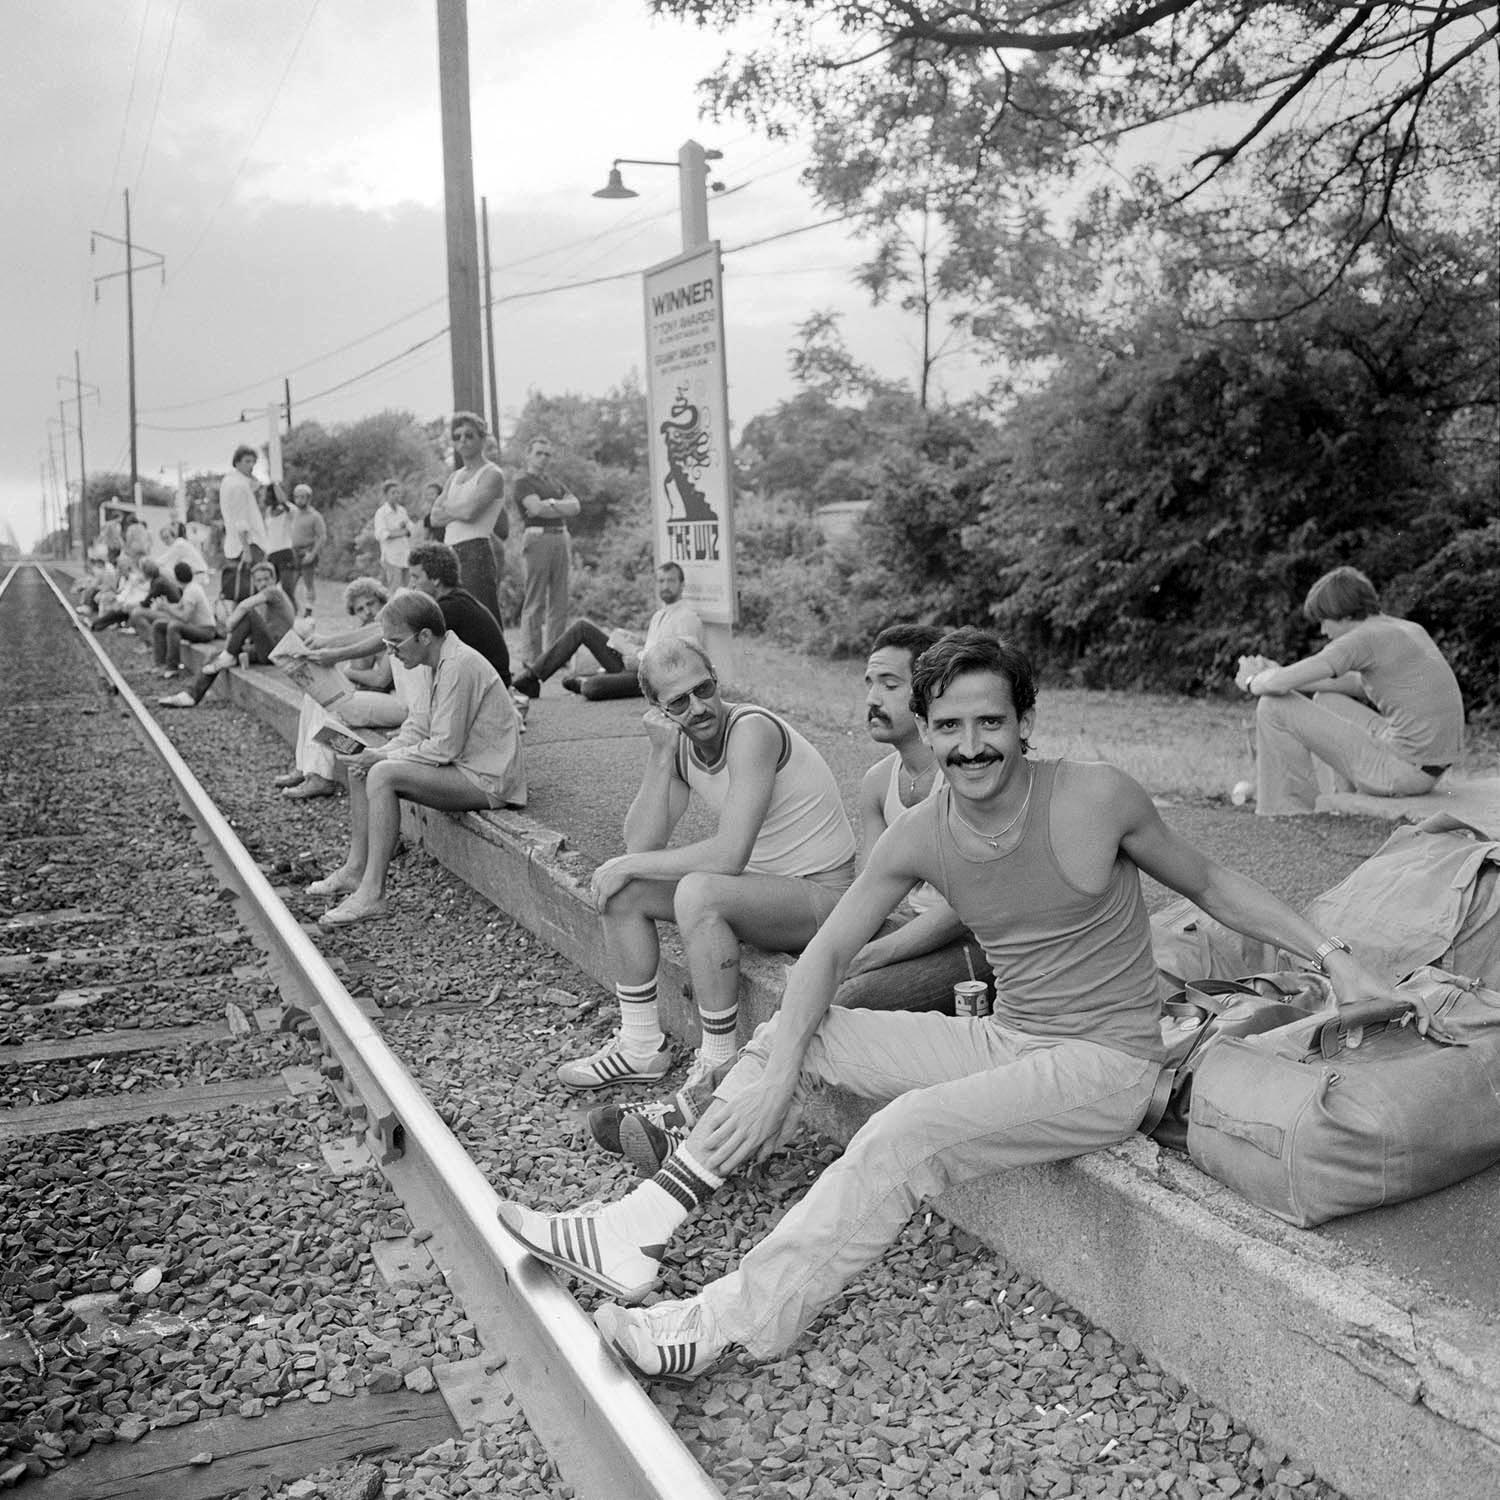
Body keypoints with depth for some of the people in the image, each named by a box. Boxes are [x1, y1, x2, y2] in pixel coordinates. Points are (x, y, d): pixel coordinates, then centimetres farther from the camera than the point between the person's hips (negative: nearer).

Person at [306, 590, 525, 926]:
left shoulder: (459, 665, -21)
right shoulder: (442, 662, 10)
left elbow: (445, 747, -23)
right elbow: (417, 728, 13)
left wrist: (383, 758, -14)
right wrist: (378, 754, -4)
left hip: (487, 780, -11)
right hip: (463, 767, 11)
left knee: (383, 775, -25)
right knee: (361, 766, 9)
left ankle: (372, 893, -22)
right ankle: (355, 869, 12)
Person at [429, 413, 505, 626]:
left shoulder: (492, 475, -2)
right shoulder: (455, 476, 21)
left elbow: (470, 511, -16)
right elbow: (434, 518, 12)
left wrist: (446, 509, 3)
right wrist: (458, 511, -4)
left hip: (476, 554, -7)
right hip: (450, 554, 7)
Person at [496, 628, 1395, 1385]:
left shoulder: (1094, 797, -16)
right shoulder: (921, 838, -4)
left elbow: (1211, 885, -1)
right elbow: (828, 953, 0)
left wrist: (1333, 957, -9)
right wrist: (780, 1073, -15)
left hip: (1104, 1067, -6)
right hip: (1003, 1042, 6)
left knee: (907, 1134, -28)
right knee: (794, 1034, -2)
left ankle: (724, 1326, -23)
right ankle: (641, 1231, -6)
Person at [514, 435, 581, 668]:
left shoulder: (555, 483, 22)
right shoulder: (523, 482, 2)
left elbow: (575, 506, 8)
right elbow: (536, 509, -14)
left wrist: (551, 504, -7)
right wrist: (563, 508, 1)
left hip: (560, 538, 7)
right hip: (537, 538, -7)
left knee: (559, 601, 5)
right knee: (535, 602, -7)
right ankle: (531, 656, -5)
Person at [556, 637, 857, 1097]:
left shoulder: (752, 731, -24)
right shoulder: (681, 744, 1)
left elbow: (729, 855, -31)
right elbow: (641, 843, -7)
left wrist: (630, 865, -21)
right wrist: (660, 756, -17)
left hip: (822, 892, -8)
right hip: (761, 883, 8)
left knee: (697, 892, -34)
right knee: (622, 890, -2)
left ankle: (718, 1064, -19)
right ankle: (641, 1044, 8)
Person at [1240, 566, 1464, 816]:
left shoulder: (1363, 638, -13)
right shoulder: (1411, 630, 12)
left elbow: (1279, 684, -18)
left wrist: (1253, 681, 6)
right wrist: (1275, 673, 14)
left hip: (1402, 770, -9)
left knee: (1274, 706, -3)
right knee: (1326, 700, 28)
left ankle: (1288, 813, 6)